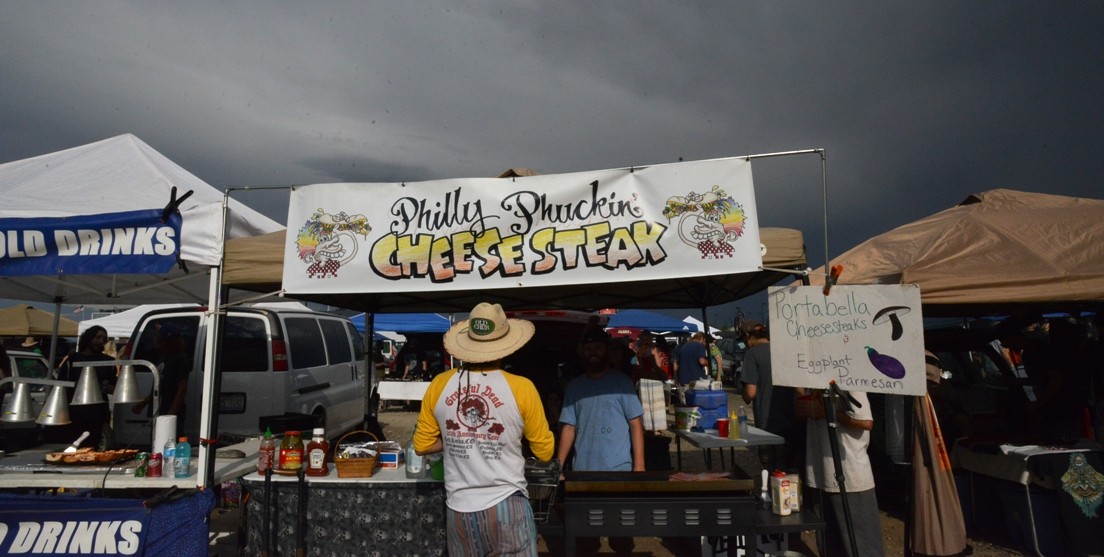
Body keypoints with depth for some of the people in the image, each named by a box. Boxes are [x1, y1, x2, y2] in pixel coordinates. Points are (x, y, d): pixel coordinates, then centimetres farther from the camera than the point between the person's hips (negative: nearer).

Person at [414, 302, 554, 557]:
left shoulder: (439, 385, -3)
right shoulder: (521, 387, -12)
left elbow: (422, 445, 8)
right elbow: (544, 452, -1)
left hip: (459, 508, 4)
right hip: (507, 505, -3)